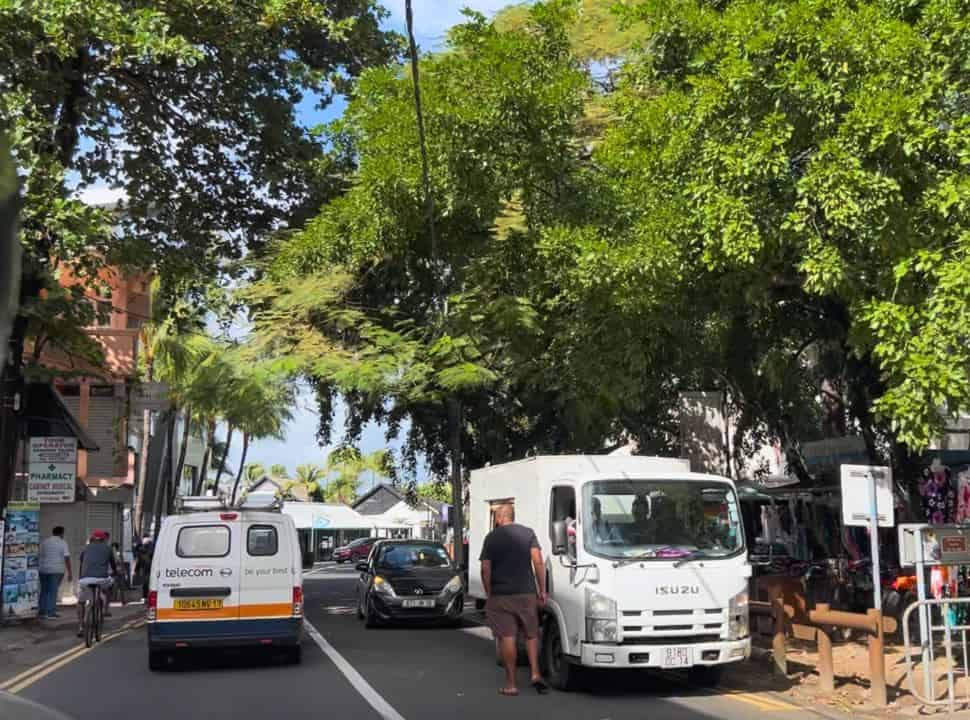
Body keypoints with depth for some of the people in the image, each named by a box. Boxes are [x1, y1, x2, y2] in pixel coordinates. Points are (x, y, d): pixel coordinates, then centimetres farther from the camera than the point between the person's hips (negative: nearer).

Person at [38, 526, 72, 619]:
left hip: (43, 570, 4)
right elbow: (67, 558, -9)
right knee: (53, 591, 0)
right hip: (57, 570, -4)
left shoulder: (44, 542, 8)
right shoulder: (62, 543, -3)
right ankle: (51, 612, -1)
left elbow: (39, 556, 10)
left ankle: (42, 611, 17)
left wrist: (39, 568, 21)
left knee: (44, 591, 14)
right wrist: (69, 573, -7)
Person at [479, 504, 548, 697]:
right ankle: (536, 674, 2)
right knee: (531, 634, 15)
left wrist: (488, 593, 9)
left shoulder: (491, 537, 2)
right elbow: (538, 562, -5)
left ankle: (511, 684, 2)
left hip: (500, 595, -1)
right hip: (527, 593, 1)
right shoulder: (528, 533, 4)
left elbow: (485, 569, -1)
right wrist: (542, 590, 0)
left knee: (507, 638, 1)